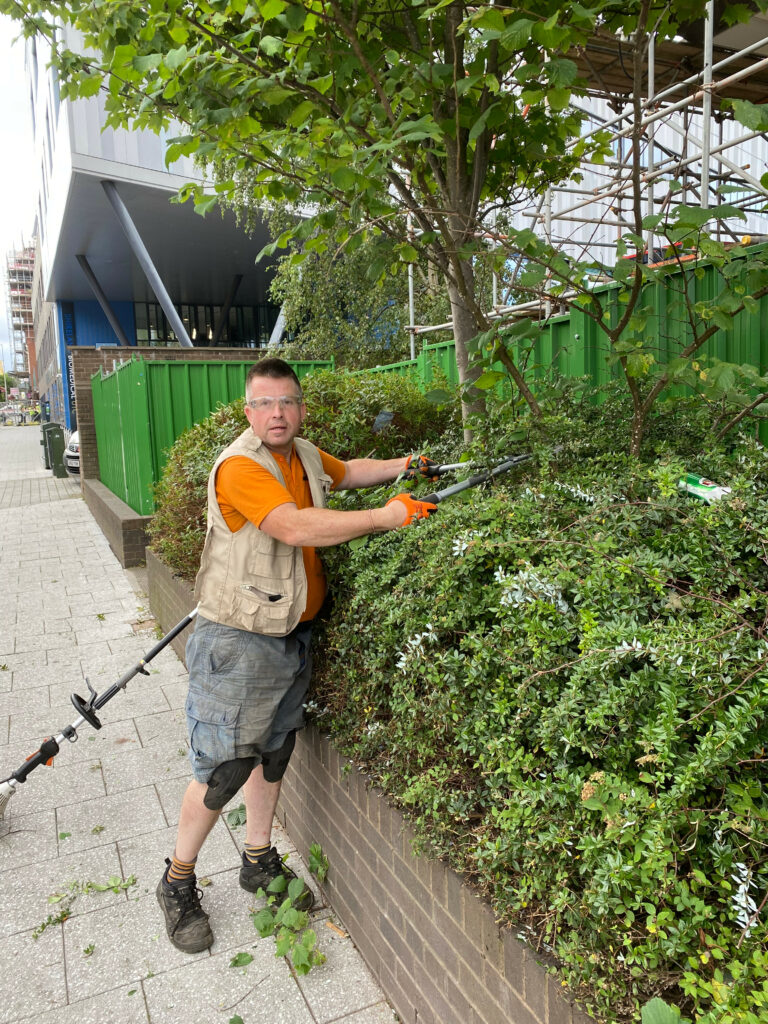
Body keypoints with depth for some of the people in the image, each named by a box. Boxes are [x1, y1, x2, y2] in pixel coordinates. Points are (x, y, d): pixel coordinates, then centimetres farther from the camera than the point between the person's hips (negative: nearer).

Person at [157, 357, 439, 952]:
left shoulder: (306, 455, 5)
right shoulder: (239, 467, -21)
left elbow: (346, 472, 27)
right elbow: (296, 527, -34)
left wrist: (402, 467, 14)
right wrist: (385, 517, -28)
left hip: (294, 635, 8)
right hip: (238, 644, -7)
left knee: (273, 753, 20)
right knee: (223, 767, 2)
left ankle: (260, 861, 40)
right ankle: (178, 882, 26)